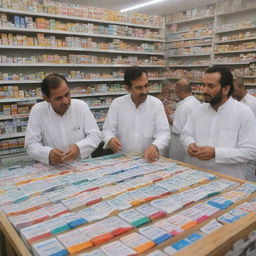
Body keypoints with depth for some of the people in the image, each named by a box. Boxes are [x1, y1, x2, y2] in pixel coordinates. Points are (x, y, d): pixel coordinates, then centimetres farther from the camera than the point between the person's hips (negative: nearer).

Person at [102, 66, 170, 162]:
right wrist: (110, 139, -21)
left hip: (149, 159, 0)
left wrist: (155, 146, -25)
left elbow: (163, 132, -5)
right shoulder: (117, 104, 1)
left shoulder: (157, 104, 0)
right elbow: (108, 130, 2)